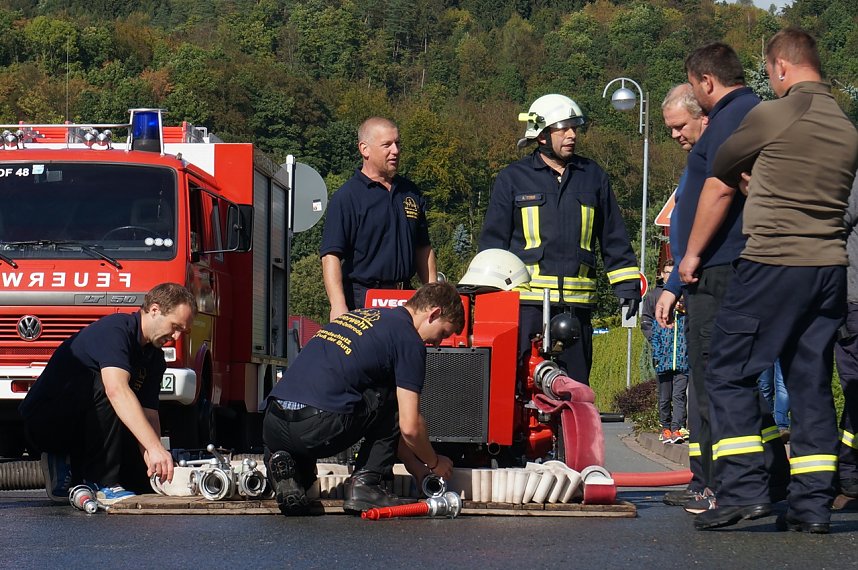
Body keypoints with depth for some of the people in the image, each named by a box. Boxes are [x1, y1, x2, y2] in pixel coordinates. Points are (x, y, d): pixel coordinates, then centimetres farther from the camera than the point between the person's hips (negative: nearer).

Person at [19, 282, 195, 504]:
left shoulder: (155, 358, 6)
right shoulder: (114, 330, -23)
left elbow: (149, 413, -2)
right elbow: (117, 390, -39)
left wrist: (153, 460, -22)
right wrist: (154, 447, -47)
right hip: (44, 423, -9)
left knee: (144, 477, 0)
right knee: (104, 385, -34)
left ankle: (72, 469, 15)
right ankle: (100, 483, -27)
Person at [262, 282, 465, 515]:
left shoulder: (361, 315, 29)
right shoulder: (409, 339, 3)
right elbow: (409, 426, 0)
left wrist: (416, 467, 40)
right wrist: (434, 463, 20)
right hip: (318, 428, -8)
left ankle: (284, 463, 8)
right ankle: (365, 483, 9)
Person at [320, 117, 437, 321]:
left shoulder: (410, 193, 16)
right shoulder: (347, 197, -4)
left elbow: (423, 249, 24)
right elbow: (331, 256, -12)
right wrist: (339, 307, -24)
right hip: (362, 300, -6)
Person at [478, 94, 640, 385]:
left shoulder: (593, 176, 16)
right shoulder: (513, 178, 9)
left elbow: (613, 237, 19)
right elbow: (493, 239, 9)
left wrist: (627, 282, 10)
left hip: (577, 304, 2)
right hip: (527, 302, -2)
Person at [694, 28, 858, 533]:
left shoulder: (772, 117, -7)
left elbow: (722, 170, 7)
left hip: (773, 263, -6)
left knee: (730, 373, 1)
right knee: (812, 383, 8)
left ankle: (744, 488, -7)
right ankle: (812, 503, 5)